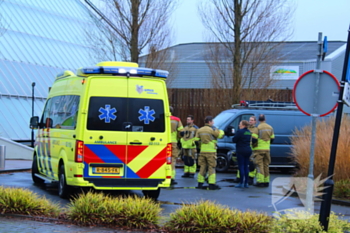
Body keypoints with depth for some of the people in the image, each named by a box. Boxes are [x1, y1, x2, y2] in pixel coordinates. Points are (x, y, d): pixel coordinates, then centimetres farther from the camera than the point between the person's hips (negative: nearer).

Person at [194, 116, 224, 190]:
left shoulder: (200, 130, 11)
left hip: (202, 151, 6)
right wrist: (221, 131, 11)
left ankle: (200, 183, 13)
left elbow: (196, 139, 11)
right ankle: (212, 184, -6)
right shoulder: (212, 129, -9)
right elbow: (220, 135, -9)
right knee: (211, 167, -2)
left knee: (203, 167, 11)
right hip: (211, 151, -6)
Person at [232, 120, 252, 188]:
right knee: (246, 166, 10)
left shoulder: (240, 131, -14)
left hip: (241, 151, -7)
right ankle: (246, 183, 12)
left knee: (241, 167, -4)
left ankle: (241, 183, -4)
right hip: (248, 150, 7)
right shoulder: (249, 132, 11)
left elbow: (234, 140, -11)